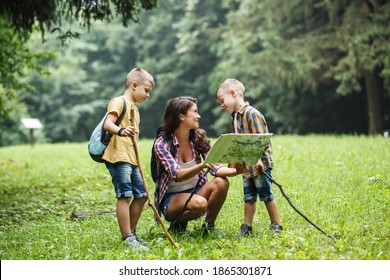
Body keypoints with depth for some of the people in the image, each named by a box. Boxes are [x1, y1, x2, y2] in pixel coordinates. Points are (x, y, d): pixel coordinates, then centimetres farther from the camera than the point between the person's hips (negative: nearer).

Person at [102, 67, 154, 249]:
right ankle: (127, 239, -9)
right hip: (118, 157, -10)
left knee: (141, 195, 11)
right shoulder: (119, 102, -6)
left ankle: (131, 233, 22)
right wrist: (120, 131, -41)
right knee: (125, 196, -11)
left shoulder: (134, 108, 23)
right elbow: (107, 124, -21)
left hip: (131, 159, 10)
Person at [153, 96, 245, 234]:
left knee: (222, 182, -24)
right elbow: (177, 175, -27)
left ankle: (208, 226, -6)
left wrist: (235, 171, -29)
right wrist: (201, 166, -45)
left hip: (195, 191, 5)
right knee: (200, 203, -36)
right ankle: (177, 223, -4)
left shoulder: (198, 138, 0)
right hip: (170, 198, -5)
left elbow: (214, 167, -7)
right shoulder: (162, 143, -15)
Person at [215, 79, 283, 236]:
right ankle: (247, 227, 19)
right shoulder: (235, 117, 13)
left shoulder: (251, 113, -16)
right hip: (246, 165, 8)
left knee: (266, 195, 1)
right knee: (249, 197, 13)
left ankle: (276, 226, 11)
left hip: (259, 164, -8)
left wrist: (259, 159, -27)